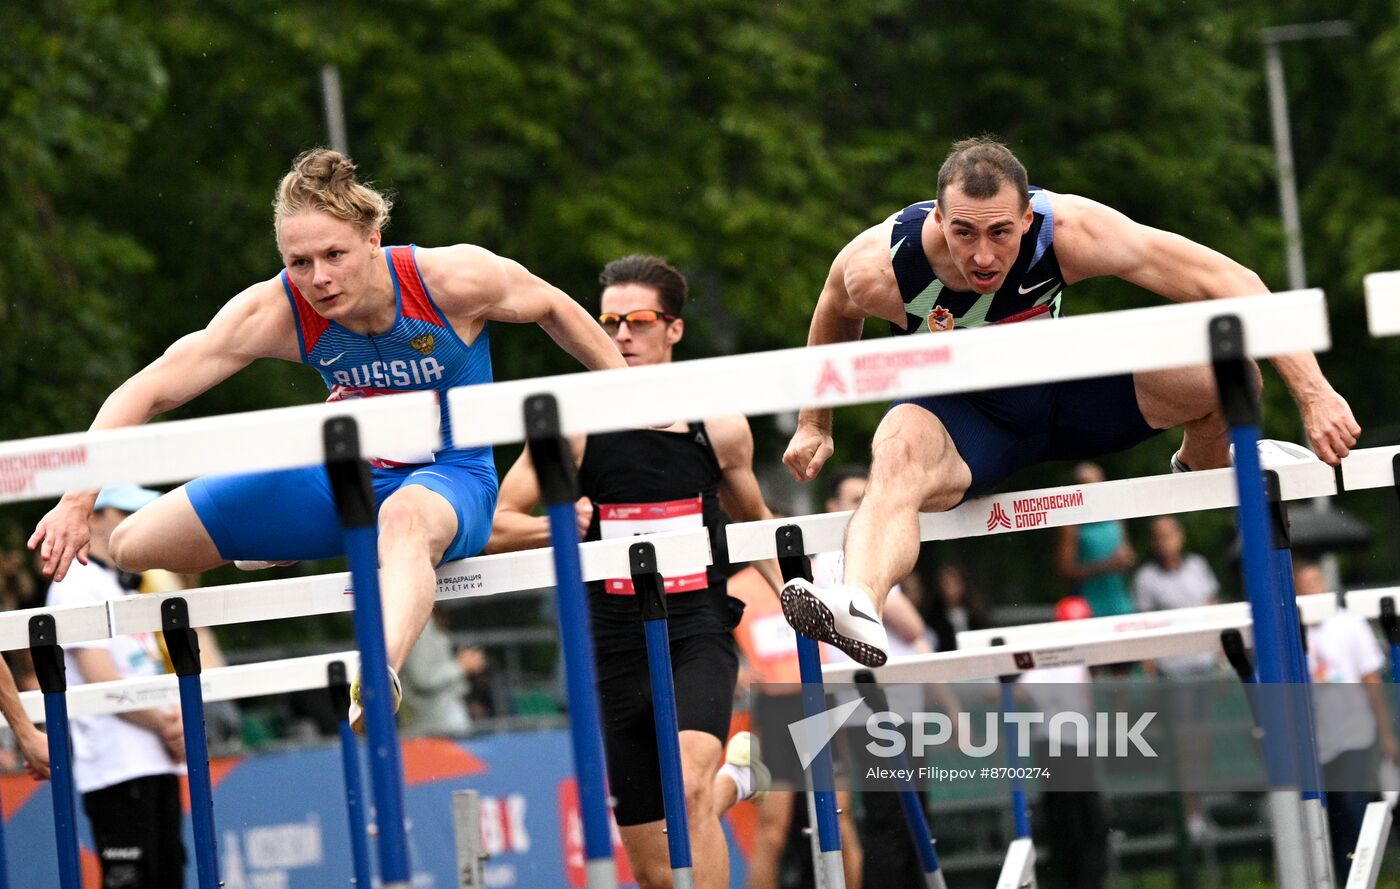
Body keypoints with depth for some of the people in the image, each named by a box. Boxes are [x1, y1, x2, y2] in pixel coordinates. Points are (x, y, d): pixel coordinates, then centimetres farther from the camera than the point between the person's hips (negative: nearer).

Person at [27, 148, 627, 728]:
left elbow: (552, 307, -4)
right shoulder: (274, 312, -21)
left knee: (403, 520, -44)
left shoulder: (454, 279, -25)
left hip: (451, 476, -4)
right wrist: (78, 502, -32)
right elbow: (148, 391, -22)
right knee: (134, 544, 1)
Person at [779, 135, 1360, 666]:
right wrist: (814, 424, 11)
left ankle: (1203, 471, 15)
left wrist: (1311, 392, -33)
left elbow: (1228, 283, -27)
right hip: (960, 411, -2)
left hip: (1061, 387, 2)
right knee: (901, 454, -39)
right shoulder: (876, 268, -29)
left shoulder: (1067, 230, -31)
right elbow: (836, 314, -1)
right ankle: (860, 607, -66)